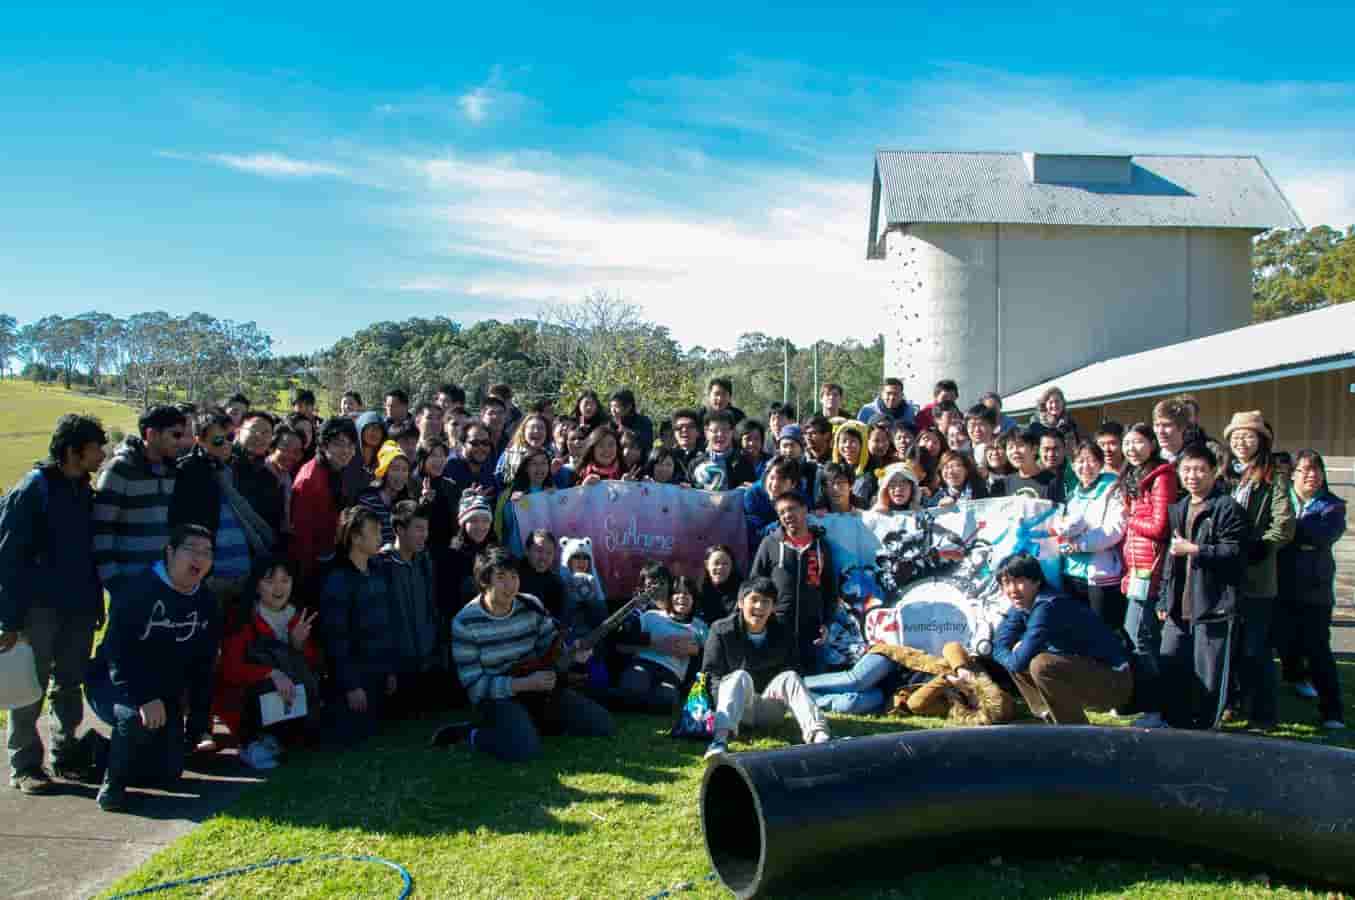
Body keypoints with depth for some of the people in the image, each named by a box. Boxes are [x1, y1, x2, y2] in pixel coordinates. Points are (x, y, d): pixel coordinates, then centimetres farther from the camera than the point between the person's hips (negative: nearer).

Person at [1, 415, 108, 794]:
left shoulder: (84, 491, 10)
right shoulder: (32, 490, -11)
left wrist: (96, 603, 13)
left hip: (78, 609, 6)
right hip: (40, 608, -6)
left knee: (70, 685, 13)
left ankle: (67, 754, 25)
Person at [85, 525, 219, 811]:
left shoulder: (206, 603, 1)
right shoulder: (137, 590, -19)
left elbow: (203, 667, 5)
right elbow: (118, 652, -29)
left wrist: (200, 724, 3)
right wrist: (144, 698, -38)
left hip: (164, 694, 6)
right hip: (113, 684, -6)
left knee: (167, 773, 1)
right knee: (136, 717, -38)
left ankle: (109, 750, 29)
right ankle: (112, 783, -11)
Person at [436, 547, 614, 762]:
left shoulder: (532, 606, -4)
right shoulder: (465, 623, -16)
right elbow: (474, 684, -16)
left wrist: (571, 654, -19)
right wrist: (526, 683, -23)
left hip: (538, 689, 5)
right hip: (495, 697, -5)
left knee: (602, 725, -1)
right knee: (525, 749, -34)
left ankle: (531, 722, 12)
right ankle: (469, 734, -5)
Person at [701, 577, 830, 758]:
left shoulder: (784, 632, 6)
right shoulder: (721, 630, -4)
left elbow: (790, 670, 9)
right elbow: (711, 673, -5)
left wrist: (781, 689, -12)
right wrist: (722, 694, -23)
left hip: (770, 710, 3)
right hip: (736, 708, -2)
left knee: (790, 676, -23)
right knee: (740, 676, -32)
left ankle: (818, 734, -43)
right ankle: (720, 738, -55)